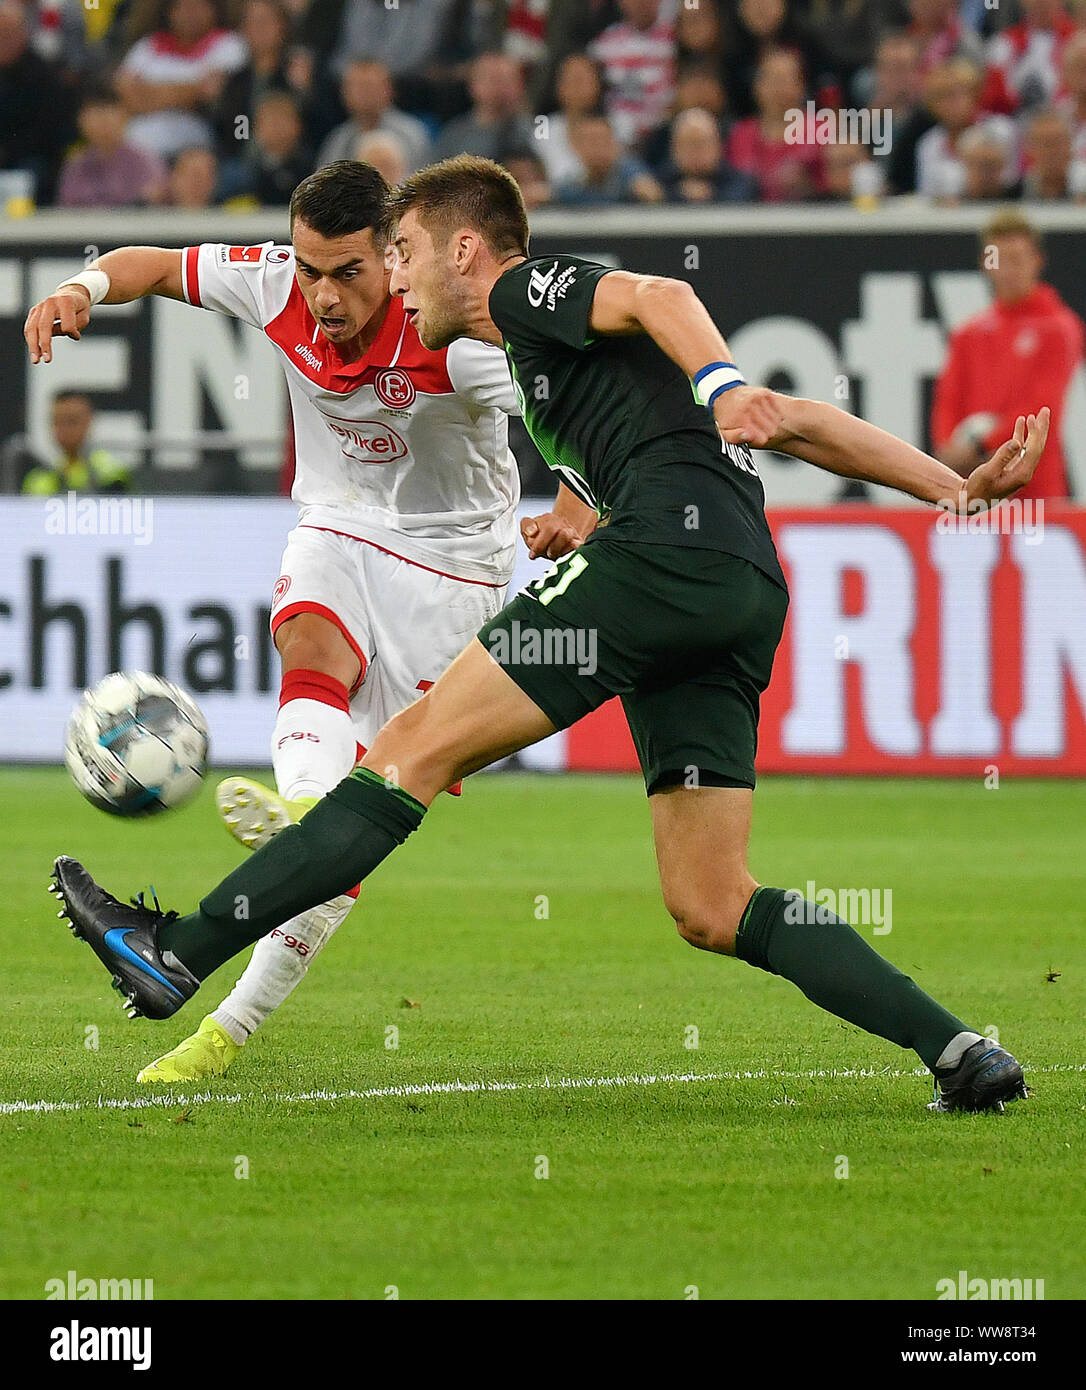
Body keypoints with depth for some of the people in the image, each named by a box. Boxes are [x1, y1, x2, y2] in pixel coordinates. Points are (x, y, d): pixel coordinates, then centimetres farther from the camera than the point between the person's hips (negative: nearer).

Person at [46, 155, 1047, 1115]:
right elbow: (803, 424, 31)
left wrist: (722, 388, -29)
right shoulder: (552, 349, 35)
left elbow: (658, 295, -11)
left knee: (421, 744, -8)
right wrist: (959, 489, 29)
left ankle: (178, 953, -10)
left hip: (671, 546, -9)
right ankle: (960, 1050, -5)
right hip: (748, 595, 9)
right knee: (711, 910, 4)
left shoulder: (533, 292, 11)